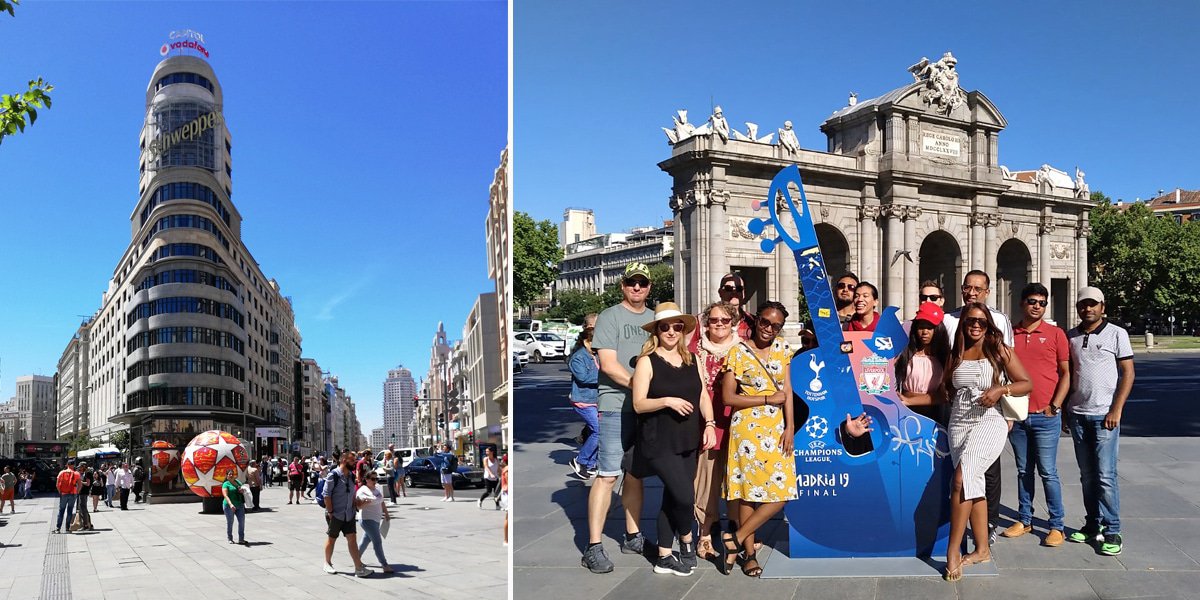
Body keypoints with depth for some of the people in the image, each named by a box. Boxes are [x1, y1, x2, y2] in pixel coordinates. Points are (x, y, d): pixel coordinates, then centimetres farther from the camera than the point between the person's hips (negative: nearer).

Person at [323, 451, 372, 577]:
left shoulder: (351, 476, 8)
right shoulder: (334, 475, -14)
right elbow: (326, 494, -15)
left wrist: (353, 508, 9)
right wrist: (330, 512, -16)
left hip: (349, 514, 6)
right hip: (335, 514, -6)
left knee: (352, 539, -1)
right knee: (331, 538, 10)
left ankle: (359, 568, -4)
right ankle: (328, 564, 30)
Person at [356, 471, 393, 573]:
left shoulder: (377, 488, 9)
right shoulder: (362, 491, -14)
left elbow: (381, 502, 20)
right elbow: (358, 506, -19)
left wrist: (386, 513, 21)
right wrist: (365, 503, -37)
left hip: (376, 519, 8)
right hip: (367, 520, -8)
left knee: (366, 540, 18)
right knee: (378, 542, -12)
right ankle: (385, 565, -13)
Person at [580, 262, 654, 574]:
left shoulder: (654, 318, 15)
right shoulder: (610, 317, -2)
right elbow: (609, 365, -12)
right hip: (616, 406, -6)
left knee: (635, 474, 14)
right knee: (607, 475, -7)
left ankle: (632, 537, 24)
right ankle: (593, 548, -4)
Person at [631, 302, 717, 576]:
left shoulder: (692, 360, 11)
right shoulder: (647, 362, -6)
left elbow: (703, 396, 11)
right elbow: (638, 404, -9)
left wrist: (709, 424, -4)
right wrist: (667, 401, -22)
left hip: (688, 441, 5)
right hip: (659, 442, -5)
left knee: (672, 498, 10)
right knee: (684, 495, -13)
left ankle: (664, 558, 21)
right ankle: (687, 543, 15)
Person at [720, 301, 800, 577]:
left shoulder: (782, 348, 9)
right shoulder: (739, 352, -6)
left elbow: (787, 391, 6)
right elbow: (728, 397, -9)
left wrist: (790, 427, -3)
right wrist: (769, 399, -10)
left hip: (777, 428, 5)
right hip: (748, 427, -5)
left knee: (781, 492, -2)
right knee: (748, 489, -1)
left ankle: (736, 539, 7)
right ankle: (749, 552, 11)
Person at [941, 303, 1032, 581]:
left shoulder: (1000, 351, 2)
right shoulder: (956, 354, 14)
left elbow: (1027, 383, 0)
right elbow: (947, 389, 23)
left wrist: (1001, 389, -15)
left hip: (989, 422, -5)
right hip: (958, 424, 5)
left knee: (962, 478, -20)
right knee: (973, 483, 6)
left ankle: (953, 552, -14)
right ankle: (982, 549, 16)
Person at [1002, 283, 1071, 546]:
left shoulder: (1055, 334, 1)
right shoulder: (1008, 334, 7)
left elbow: (1066, 373, 1)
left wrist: (1055, 406, -8)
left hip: (1045, 416, -3)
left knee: (1048, 472, 0)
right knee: (1023, 471, 12)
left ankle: (1056, 525, 8)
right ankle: (1024, 520, 21)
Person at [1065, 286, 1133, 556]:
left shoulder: (1116, 334, -2)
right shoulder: (1071, 337, 11)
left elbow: (1128, 373, -4)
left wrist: (1116, 410, -11)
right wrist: (1064, 408, 10)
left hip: (1104, 415, -4)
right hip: (1077, 414, 5)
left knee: (1105, 475, -7)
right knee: (1087, 475, 10)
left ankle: (1111, 531, 1)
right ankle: (1093, 525, 18)